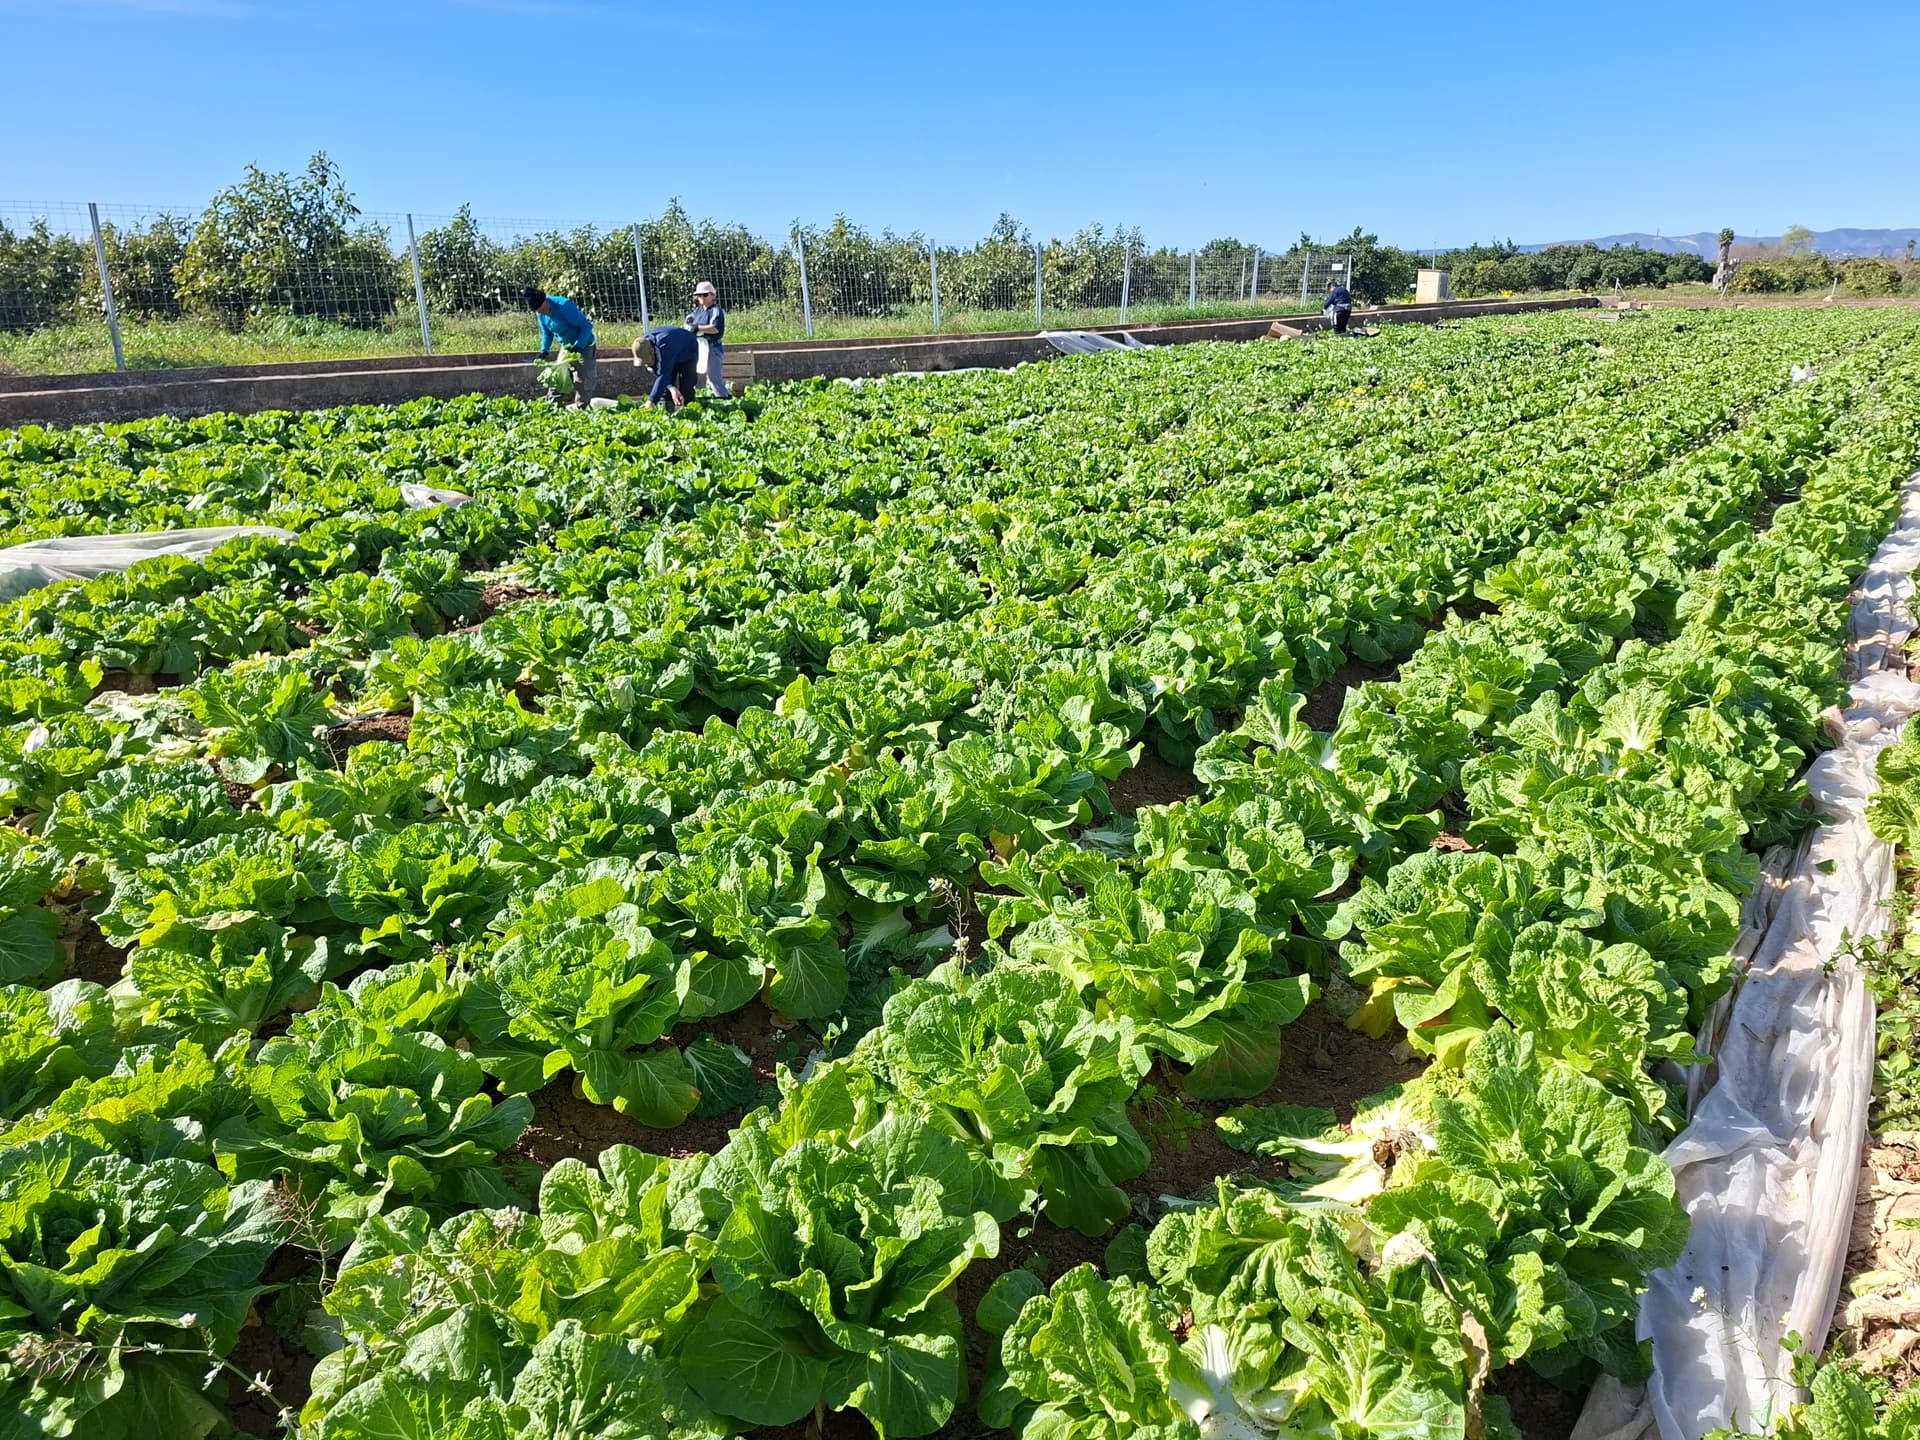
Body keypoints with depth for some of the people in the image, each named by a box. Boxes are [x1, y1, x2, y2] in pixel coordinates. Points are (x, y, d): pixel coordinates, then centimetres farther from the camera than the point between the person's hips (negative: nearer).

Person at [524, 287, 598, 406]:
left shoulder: (564, 306, -27)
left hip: (584, 346, -7)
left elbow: (587, 325, -25)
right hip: (567, 348, 7)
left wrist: (577, 346, -32)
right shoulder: (541, 314, -5)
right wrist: (544, 350, -6)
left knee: (583, 384, -10)